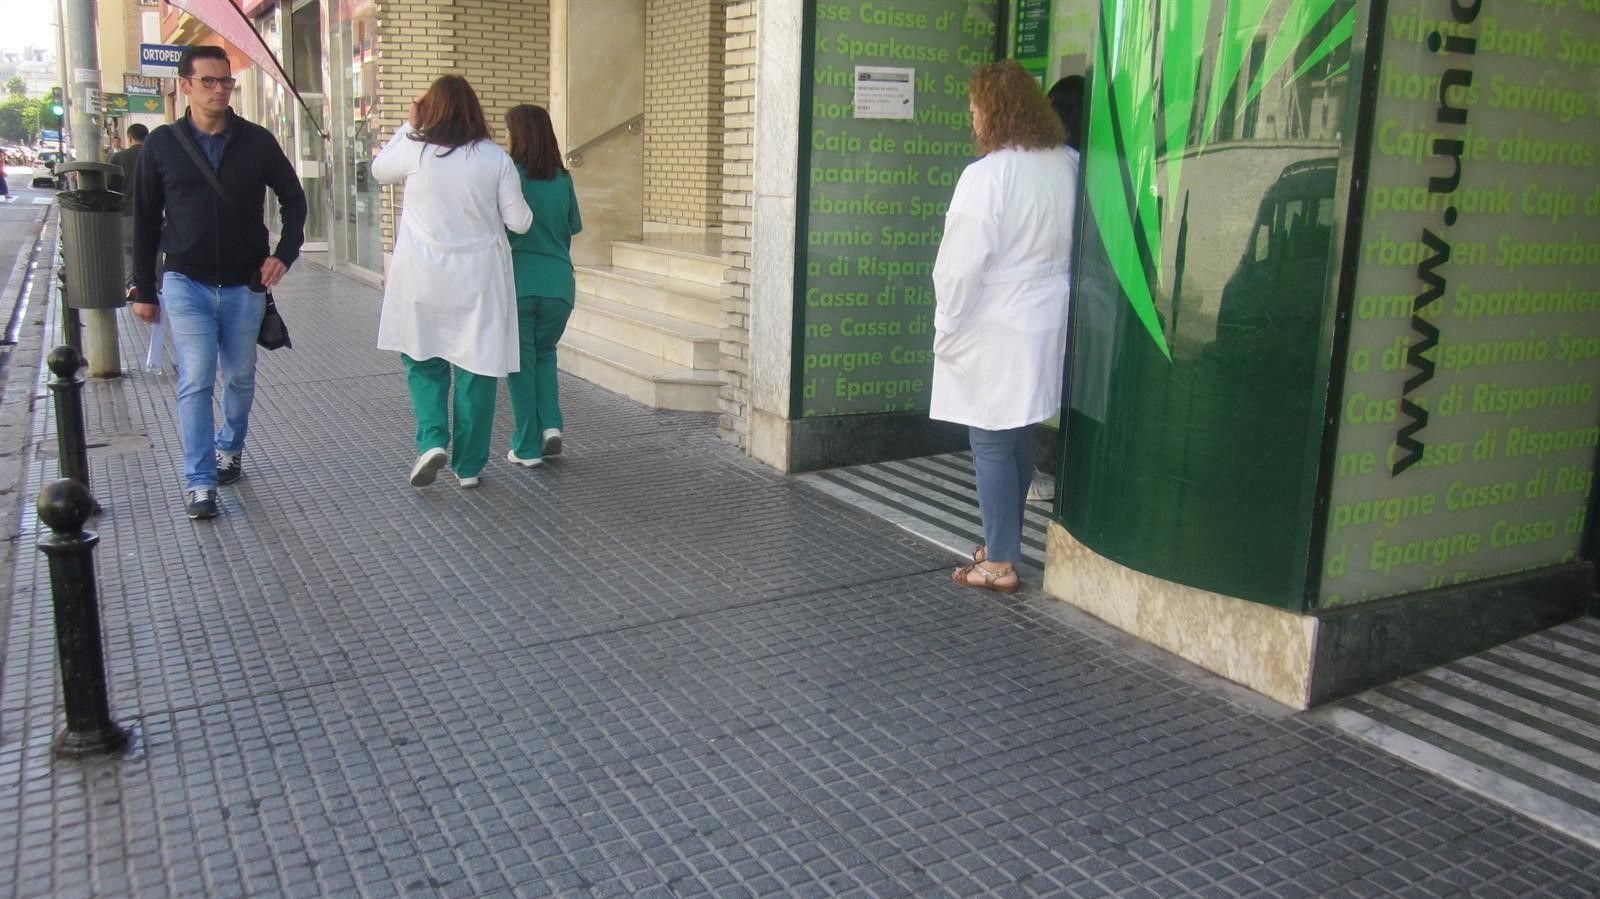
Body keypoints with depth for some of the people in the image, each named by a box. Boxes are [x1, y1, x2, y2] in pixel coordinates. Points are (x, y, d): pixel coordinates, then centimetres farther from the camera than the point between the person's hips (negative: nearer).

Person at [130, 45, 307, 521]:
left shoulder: (257, 141, 0)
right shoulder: (162, 144, -1)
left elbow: (293, 199, 11)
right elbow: (145, 221, 4)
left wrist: (284, 252, -3)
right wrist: (143, 290, 3)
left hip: (245, 284, 1)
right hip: (186, 284, -1)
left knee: (240, 377, 12)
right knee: (196, 381, -6)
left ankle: (230, 449, 36)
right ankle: (199, 481, 0)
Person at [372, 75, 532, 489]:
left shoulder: (414, 150, -6)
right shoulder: (496, 158, -5)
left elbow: (379, 171, 17)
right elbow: (520, 222, 0)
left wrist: (408, 125, 20)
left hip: (423, 280, 0)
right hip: (478, 280, 0)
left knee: (423, 361, 17)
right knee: (476, 368, 7)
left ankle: (432, 439, -2)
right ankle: (469, 465, 14)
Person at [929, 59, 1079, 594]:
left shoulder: (987, 175, -17)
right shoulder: (1069, 165, 3)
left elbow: (962, 264, -16)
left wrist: (947, 327, -4)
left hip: (995, 332, -7)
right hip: (1047, 326, 7)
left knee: (991, 445, 2)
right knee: (1019, 439, 17)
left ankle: (1000, 564, 8)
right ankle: (1004, 545, 30)